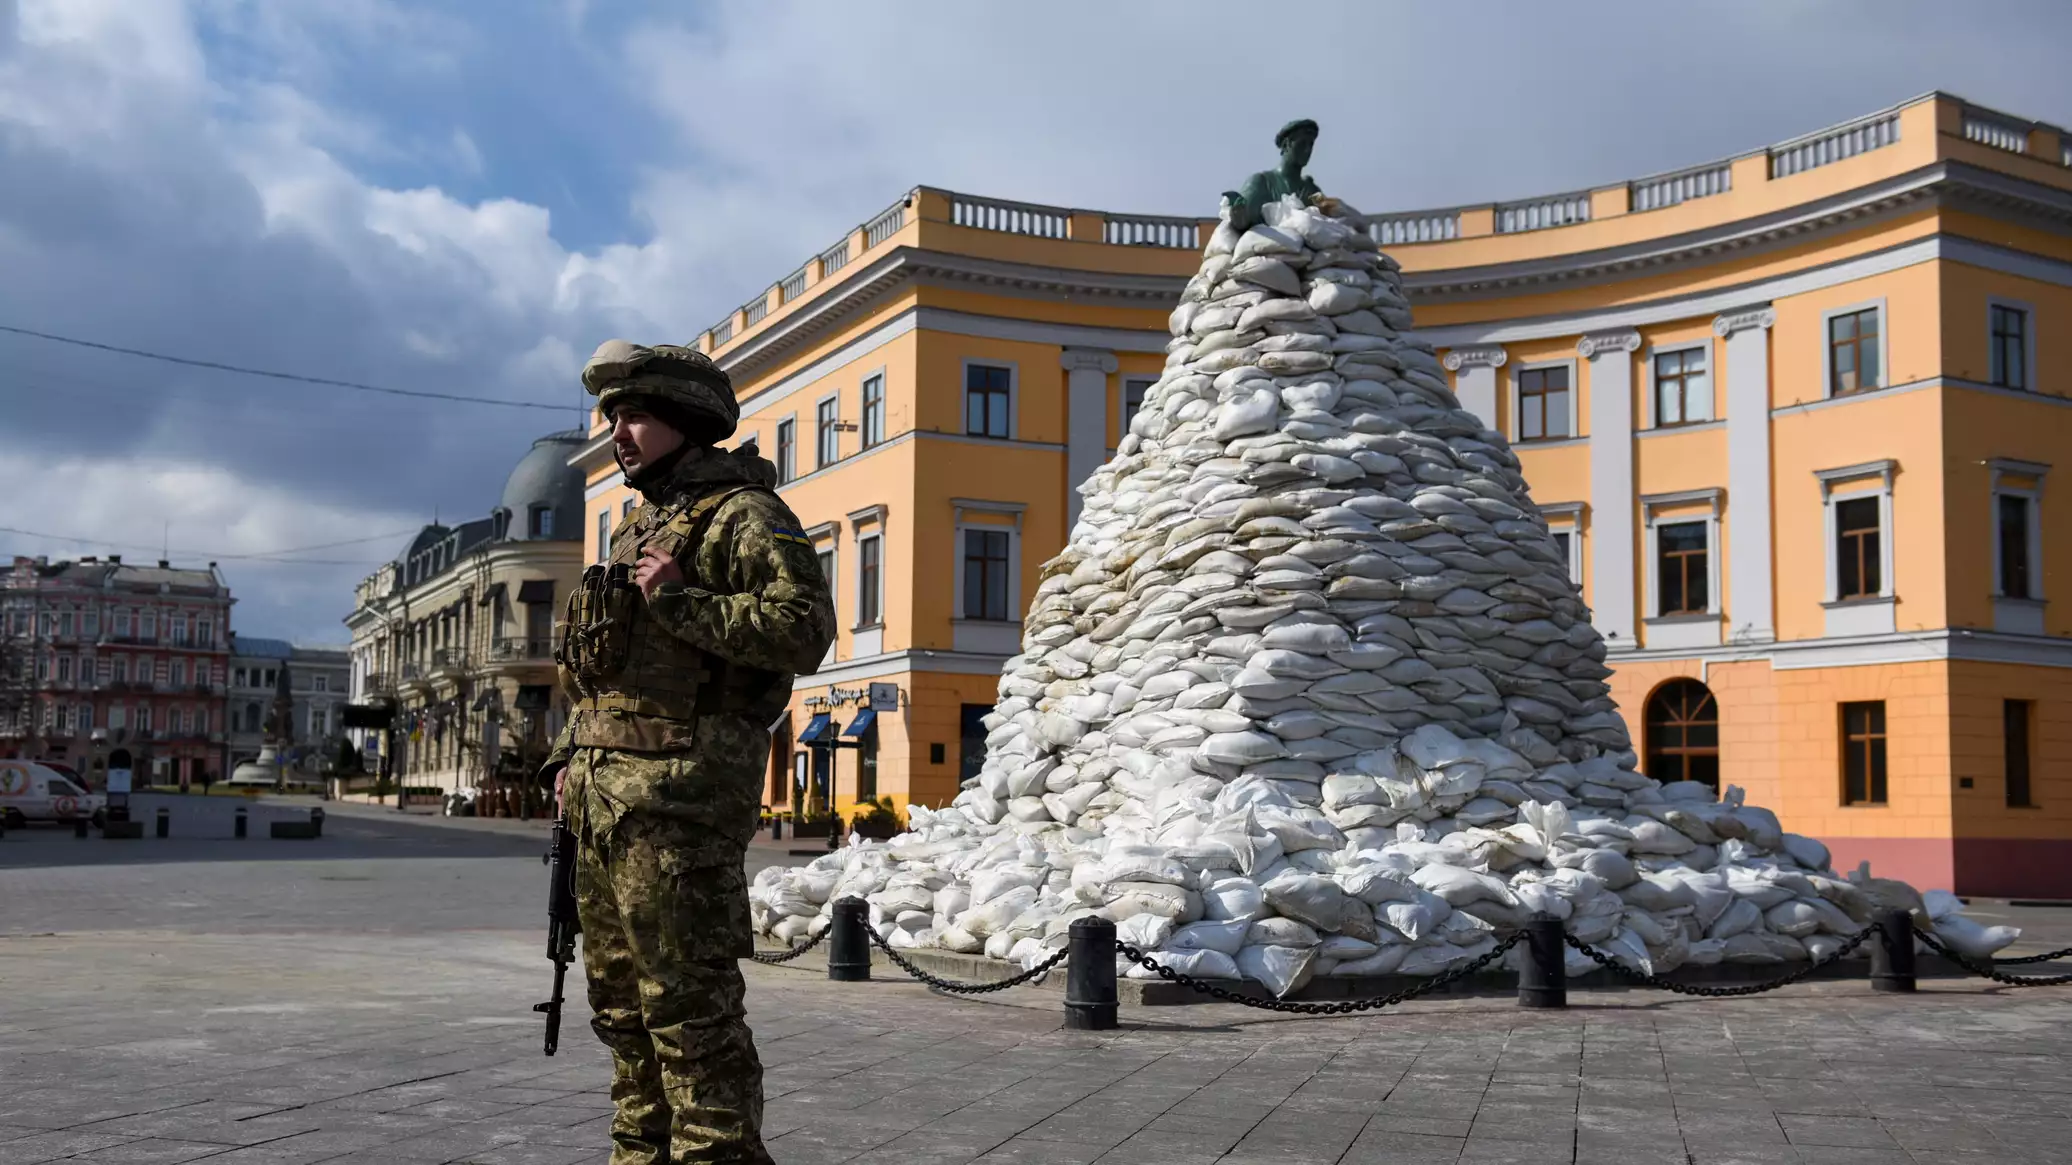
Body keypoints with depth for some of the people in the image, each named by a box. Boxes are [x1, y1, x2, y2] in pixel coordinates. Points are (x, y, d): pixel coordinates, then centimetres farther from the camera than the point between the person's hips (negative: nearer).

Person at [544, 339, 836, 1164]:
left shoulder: (742, 515, -5)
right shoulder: (638, 528, 22)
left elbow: (806, 629, -19)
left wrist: (682, 601, -20)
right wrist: (568, 756, 18)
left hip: (680, 794, -9)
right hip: (605, 795, 9)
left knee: (687, 1001, -8)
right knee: (622, 998, 15)